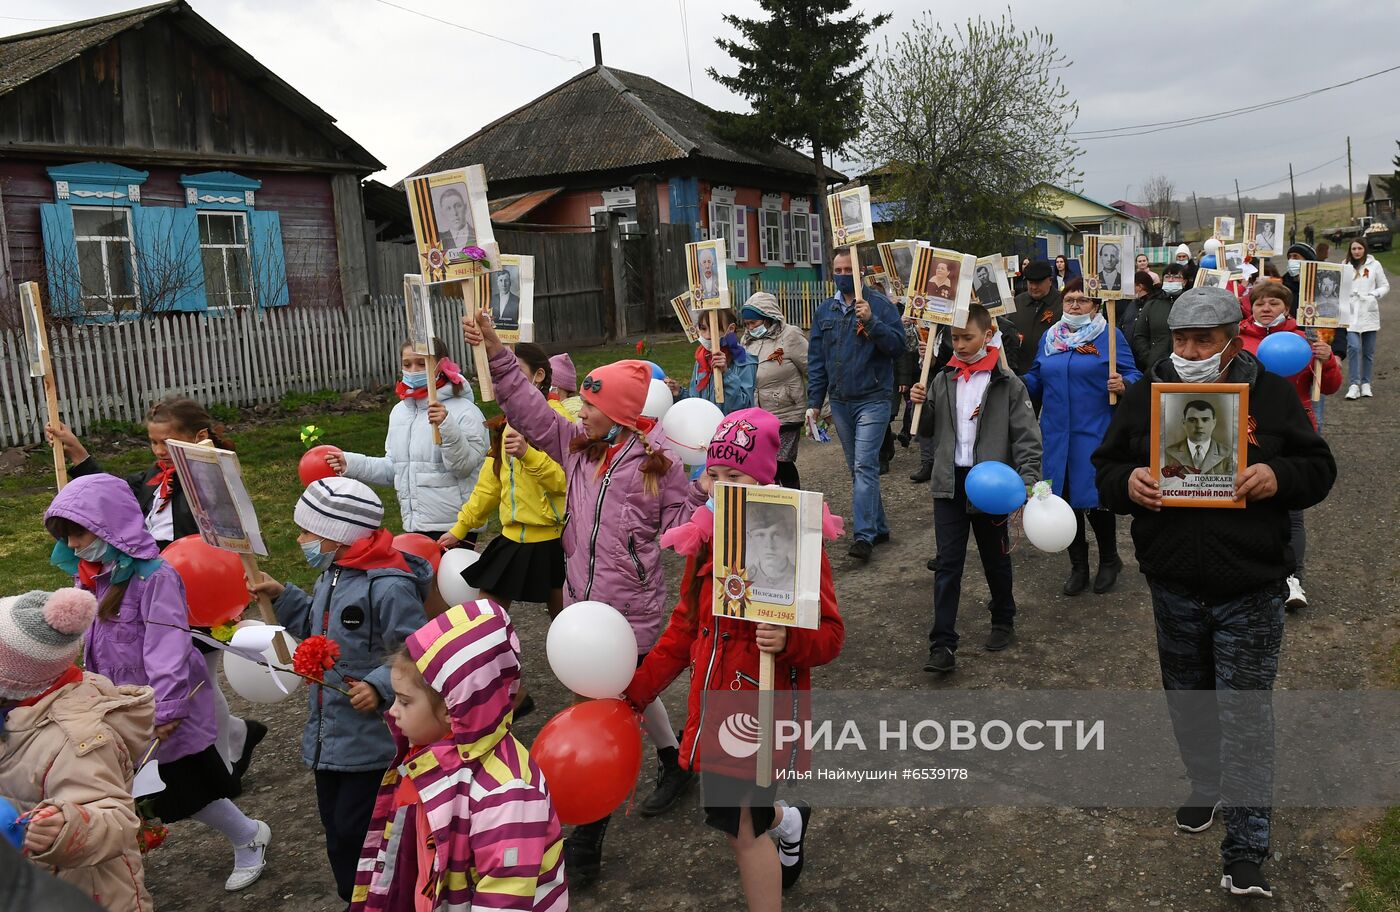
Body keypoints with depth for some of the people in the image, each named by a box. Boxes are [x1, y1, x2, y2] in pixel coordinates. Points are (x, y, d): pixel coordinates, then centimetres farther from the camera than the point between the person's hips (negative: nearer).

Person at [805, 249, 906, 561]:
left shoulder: (879, 305, -4)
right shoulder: (824, 311, 10)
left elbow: (898, 347, -12)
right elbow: (816, 359, 11)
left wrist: (871, 322, -24)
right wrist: (814, 402, 7)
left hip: (872, 399, -5)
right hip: (840, 402, 6)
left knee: (864, 466, -14)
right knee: (857, 468, 11)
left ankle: (864, 535, -14)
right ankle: (878, 527, 23)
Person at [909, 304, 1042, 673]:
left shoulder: (1007, 383, -6)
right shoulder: (943, 380, 5)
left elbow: (1026, 435, -8)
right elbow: (926, 429, 13)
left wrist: (1028, 479, -20)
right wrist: (918, 404, -7)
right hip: (949, 482, 3)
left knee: (995, 557, 15)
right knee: (947, 563, 0)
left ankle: (1004, 621, 38)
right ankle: (942, 645, 0)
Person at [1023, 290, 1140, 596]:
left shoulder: (1109, 335, -3)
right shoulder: (1050, 337, 12)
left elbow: (1133, 375, -5)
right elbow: (1036, 380, 14)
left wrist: (1123, 384, -26)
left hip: (1095, 433, -5)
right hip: (1056, 434, 5)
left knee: (1094, 499, -1)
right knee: (1064, 498, 9)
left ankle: (1109, 560, 25)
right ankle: (1078, 566, 26)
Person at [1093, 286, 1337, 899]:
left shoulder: (1272, 394, -2)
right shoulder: (1144, 396, 2)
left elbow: (1319, 470, 3)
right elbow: (1105, 469, 6)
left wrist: (1280, 477, -20)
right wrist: (1127, 482, -17)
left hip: (1250, 589, -2)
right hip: (1173, 588, 3)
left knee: (1245, 715, -1)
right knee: (1188, 699, 19)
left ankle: (1246, 854, 7)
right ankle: (1206, 785, 44)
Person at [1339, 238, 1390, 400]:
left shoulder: (1374, 265, 5)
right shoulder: (1344, 266, 5)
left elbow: (1385, 286, 10)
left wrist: (1375, 294, -9)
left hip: (1369, 313, 1)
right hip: (1350, 313, -1)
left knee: (1368, 350, 7)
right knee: (1353, 347, -14)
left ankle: (1365, 383, 18)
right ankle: (1354, 384, -11)